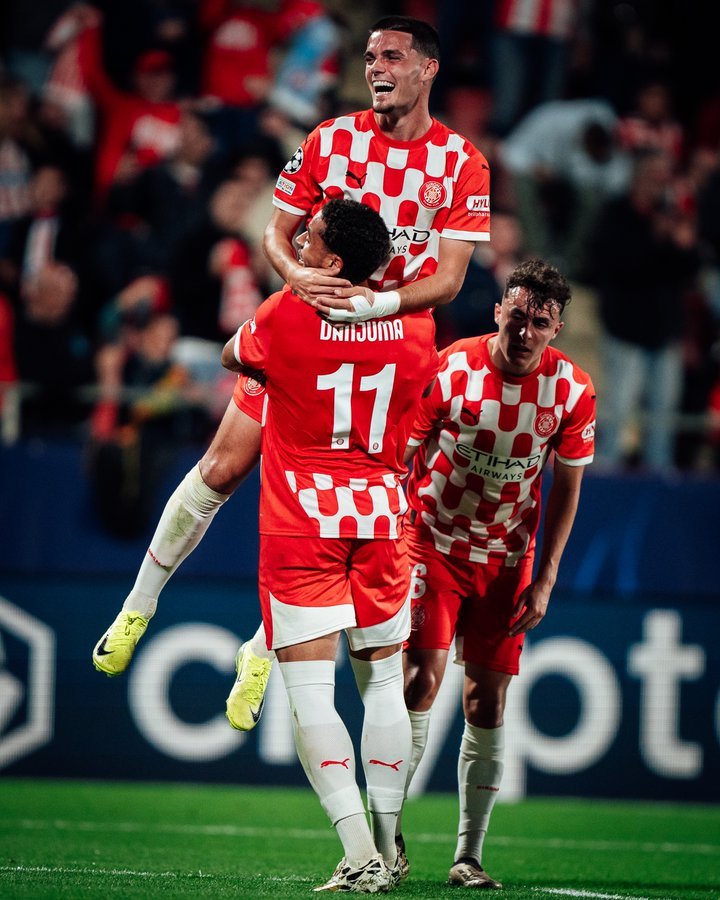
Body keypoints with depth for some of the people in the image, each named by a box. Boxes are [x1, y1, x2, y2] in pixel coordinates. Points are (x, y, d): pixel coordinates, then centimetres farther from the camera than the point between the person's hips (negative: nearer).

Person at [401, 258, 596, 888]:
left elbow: (567, 486, 1)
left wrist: (545, 577, -4)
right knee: (423, 677, -15)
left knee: (488, 701, 1)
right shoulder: (450, 368, -15)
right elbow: (404, 458, -7)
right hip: (434, 542, -2)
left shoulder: (572, 391, -10)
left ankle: (469, 855, 8)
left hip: (505, 557, 2)